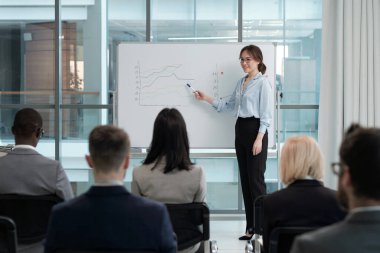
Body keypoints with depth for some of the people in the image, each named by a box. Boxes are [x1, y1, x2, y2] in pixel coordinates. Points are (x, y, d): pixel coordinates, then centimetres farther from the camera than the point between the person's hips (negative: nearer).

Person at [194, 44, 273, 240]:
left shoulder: (262, 83, -8)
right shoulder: (241, 82, 15)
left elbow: (266, 115, -11)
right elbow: (229, 106, 20)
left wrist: (259, 138, -17)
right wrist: (206, 99, 14)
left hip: (255, 130, -8)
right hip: (240, 129, 8)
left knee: (256, 179, -8)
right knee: (245, 179, 7)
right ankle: (251, 227, 12)